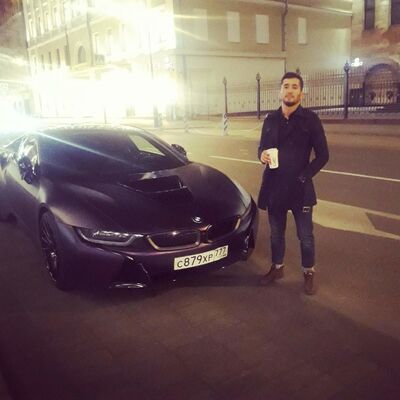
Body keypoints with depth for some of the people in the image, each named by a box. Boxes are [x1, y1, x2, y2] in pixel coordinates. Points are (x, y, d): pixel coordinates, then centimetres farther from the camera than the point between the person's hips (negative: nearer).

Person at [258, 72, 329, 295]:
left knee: (305, 236, 8)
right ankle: (277, 268, 37)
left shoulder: (310, 119, -6)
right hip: (274, 186, 4)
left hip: (300, 188, -3)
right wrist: (262, 155, -8)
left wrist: (304, 177, -13)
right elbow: (262, 148, 16)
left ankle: (309, 273, 29)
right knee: (276, 233, 17)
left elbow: (323, 155, -5)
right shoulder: (271, 120, 6)